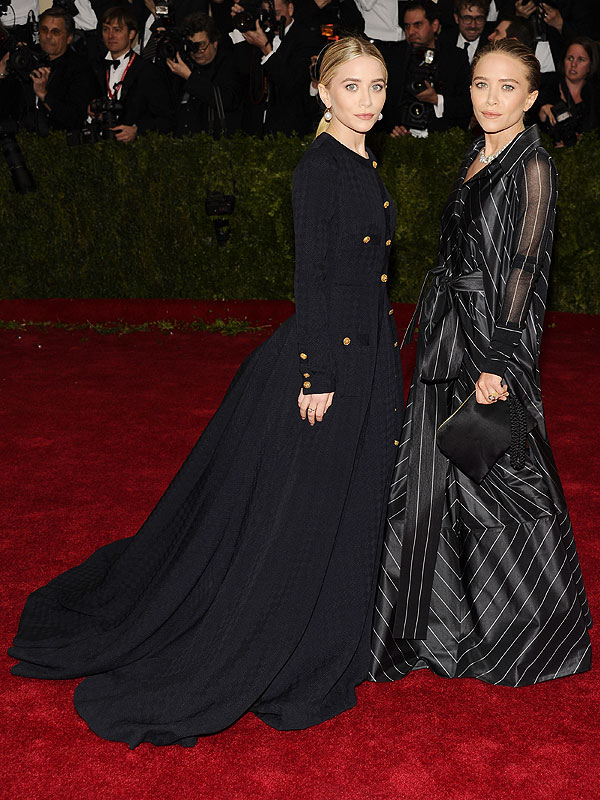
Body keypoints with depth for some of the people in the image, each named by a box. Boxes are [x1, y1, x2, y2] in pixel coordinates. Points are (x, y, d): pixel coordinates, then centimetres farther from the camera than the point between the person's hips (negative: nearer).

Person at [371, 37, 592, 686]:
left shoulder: (532, 167, -12)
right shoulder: (477, 157, 12)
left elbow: (522, 268, -17)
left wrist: (496, 364, -20)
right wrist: (436, 332, 16)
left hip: (493, 339, -8)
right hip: (448, 333, 8)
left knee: (494, 475, 2)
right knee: (434, 474, 13)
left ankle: (526, 631, 22)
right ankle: (448, 615, 31)